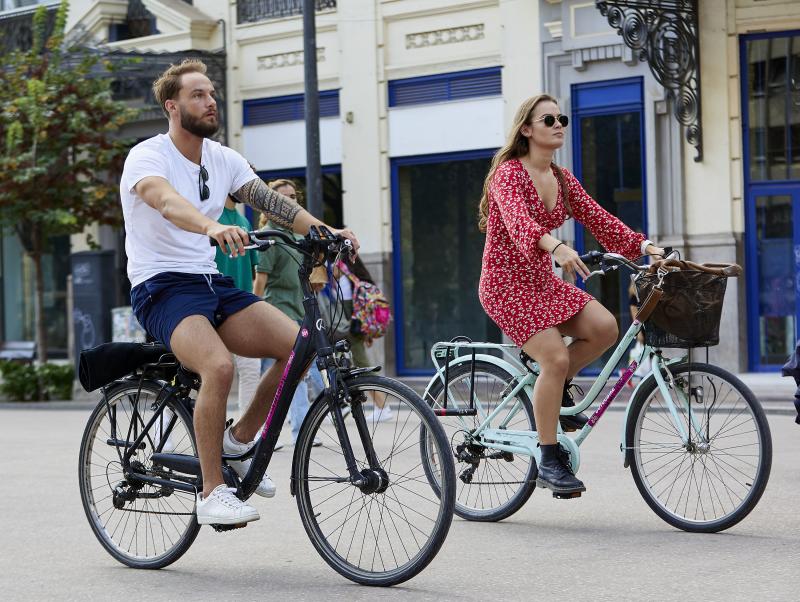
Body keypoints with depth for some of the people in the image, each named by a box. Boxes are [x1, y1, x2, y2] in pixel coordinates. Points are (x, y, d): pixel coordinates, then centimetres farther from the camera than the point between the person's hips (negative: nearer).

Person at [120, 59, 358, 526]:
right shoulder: (147, 157, -11)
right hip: (162, 287, -7)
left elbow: (273, 202, 0)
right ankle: (212, 493, -19)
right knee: (219, 366, -33)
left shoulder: (223, 159, 10)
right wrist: (213, 227, -54)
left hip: (213, 283, 7)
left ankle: (240, 439, 7)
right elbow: (167, 202, -33)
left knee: (298, 346, -13)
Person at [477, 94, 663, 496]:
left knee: (604, 327, -17)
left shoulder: (562, 180, 11)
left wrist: (643, 245, -10)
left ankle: (554, 391, 8)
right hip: (506, 282, -7)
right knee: (556, 358, -22)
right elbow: (517, 220, -31)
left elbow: (597, 219, 5)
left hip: (542, 279, 7)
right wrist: (555, 246, -50)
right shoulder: (508, 173, -12)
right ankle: (549, 462, -10)